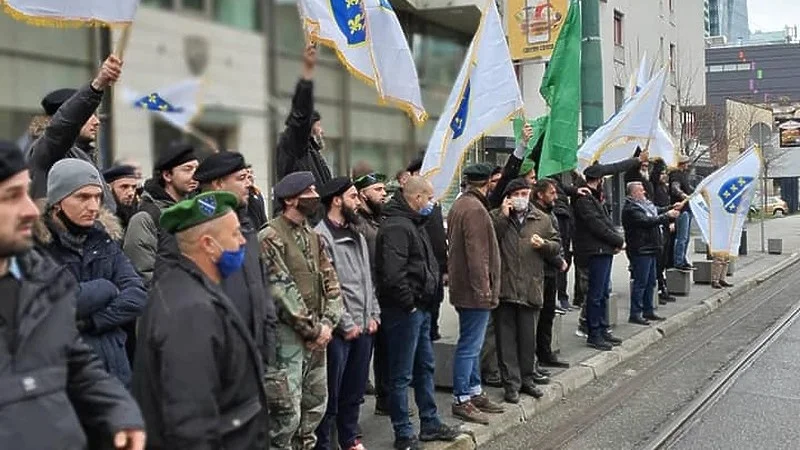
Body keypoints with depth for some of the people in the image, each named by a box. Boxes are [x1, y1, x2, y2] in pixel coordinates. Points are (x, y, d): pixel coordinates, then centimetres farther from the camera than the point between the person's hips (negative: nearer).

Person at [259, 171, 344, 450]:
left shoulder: (314, 237, 12)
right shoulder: (270, 238, -12)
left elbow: (331, 283, 11)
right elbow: (283, 291, -17)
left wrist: (327, 324, -3)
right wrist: (313, 329, -12)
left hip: (316, 336, 8)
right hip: (287, 334, -8)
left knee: (315, 406, 15)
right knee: (287, 412, -6)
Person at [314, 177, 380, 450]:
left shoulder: (357, 236, 15)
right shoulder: (321, 236, -13)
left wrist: (373, 315, 7)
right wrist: (346, 324, -14)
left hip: (364, 327, 8)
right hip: (339, 330, -8)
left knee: (355, 392, 17)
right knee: (330, 395, 2)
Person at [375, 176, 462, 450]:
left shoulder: (414, 224, 15)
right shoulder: (396, 227, -19)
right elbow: (392, 273, -28)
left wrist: (424, 301, 14)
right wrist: (409, 304, -17)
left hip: (420, 309, 11)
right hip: (404, 311, -11)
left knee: (425, 367, 19)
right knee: (402, 375, -1)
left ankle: (430, 424, 31)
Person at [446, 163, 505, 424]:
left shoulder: (459, 205, 14)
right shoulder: (475, 209, -18)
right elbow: (477, 253, -22)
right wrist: (483, 288, -20)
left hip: (463, 287, 11)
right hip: (475, 290, -11)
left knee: (472, 344, 17)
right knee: (470, 345, -5)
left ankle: (474, 392, 26)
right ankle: (461, 400, 1)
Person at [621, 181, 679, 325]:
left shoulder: (645, 204, 16)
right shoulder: (631, 209, -16)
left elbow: (658, 211, 21)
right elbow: (647, 221, -24)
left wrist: (671, 208, 6)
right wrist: (667, 216, -20)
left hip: (650, 249, 10)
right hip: (640, 250, -10)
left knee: (650, 282, 15)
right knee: (640, 282, -8)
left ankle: (648, 311, 23)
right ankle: (635, 314, -4)